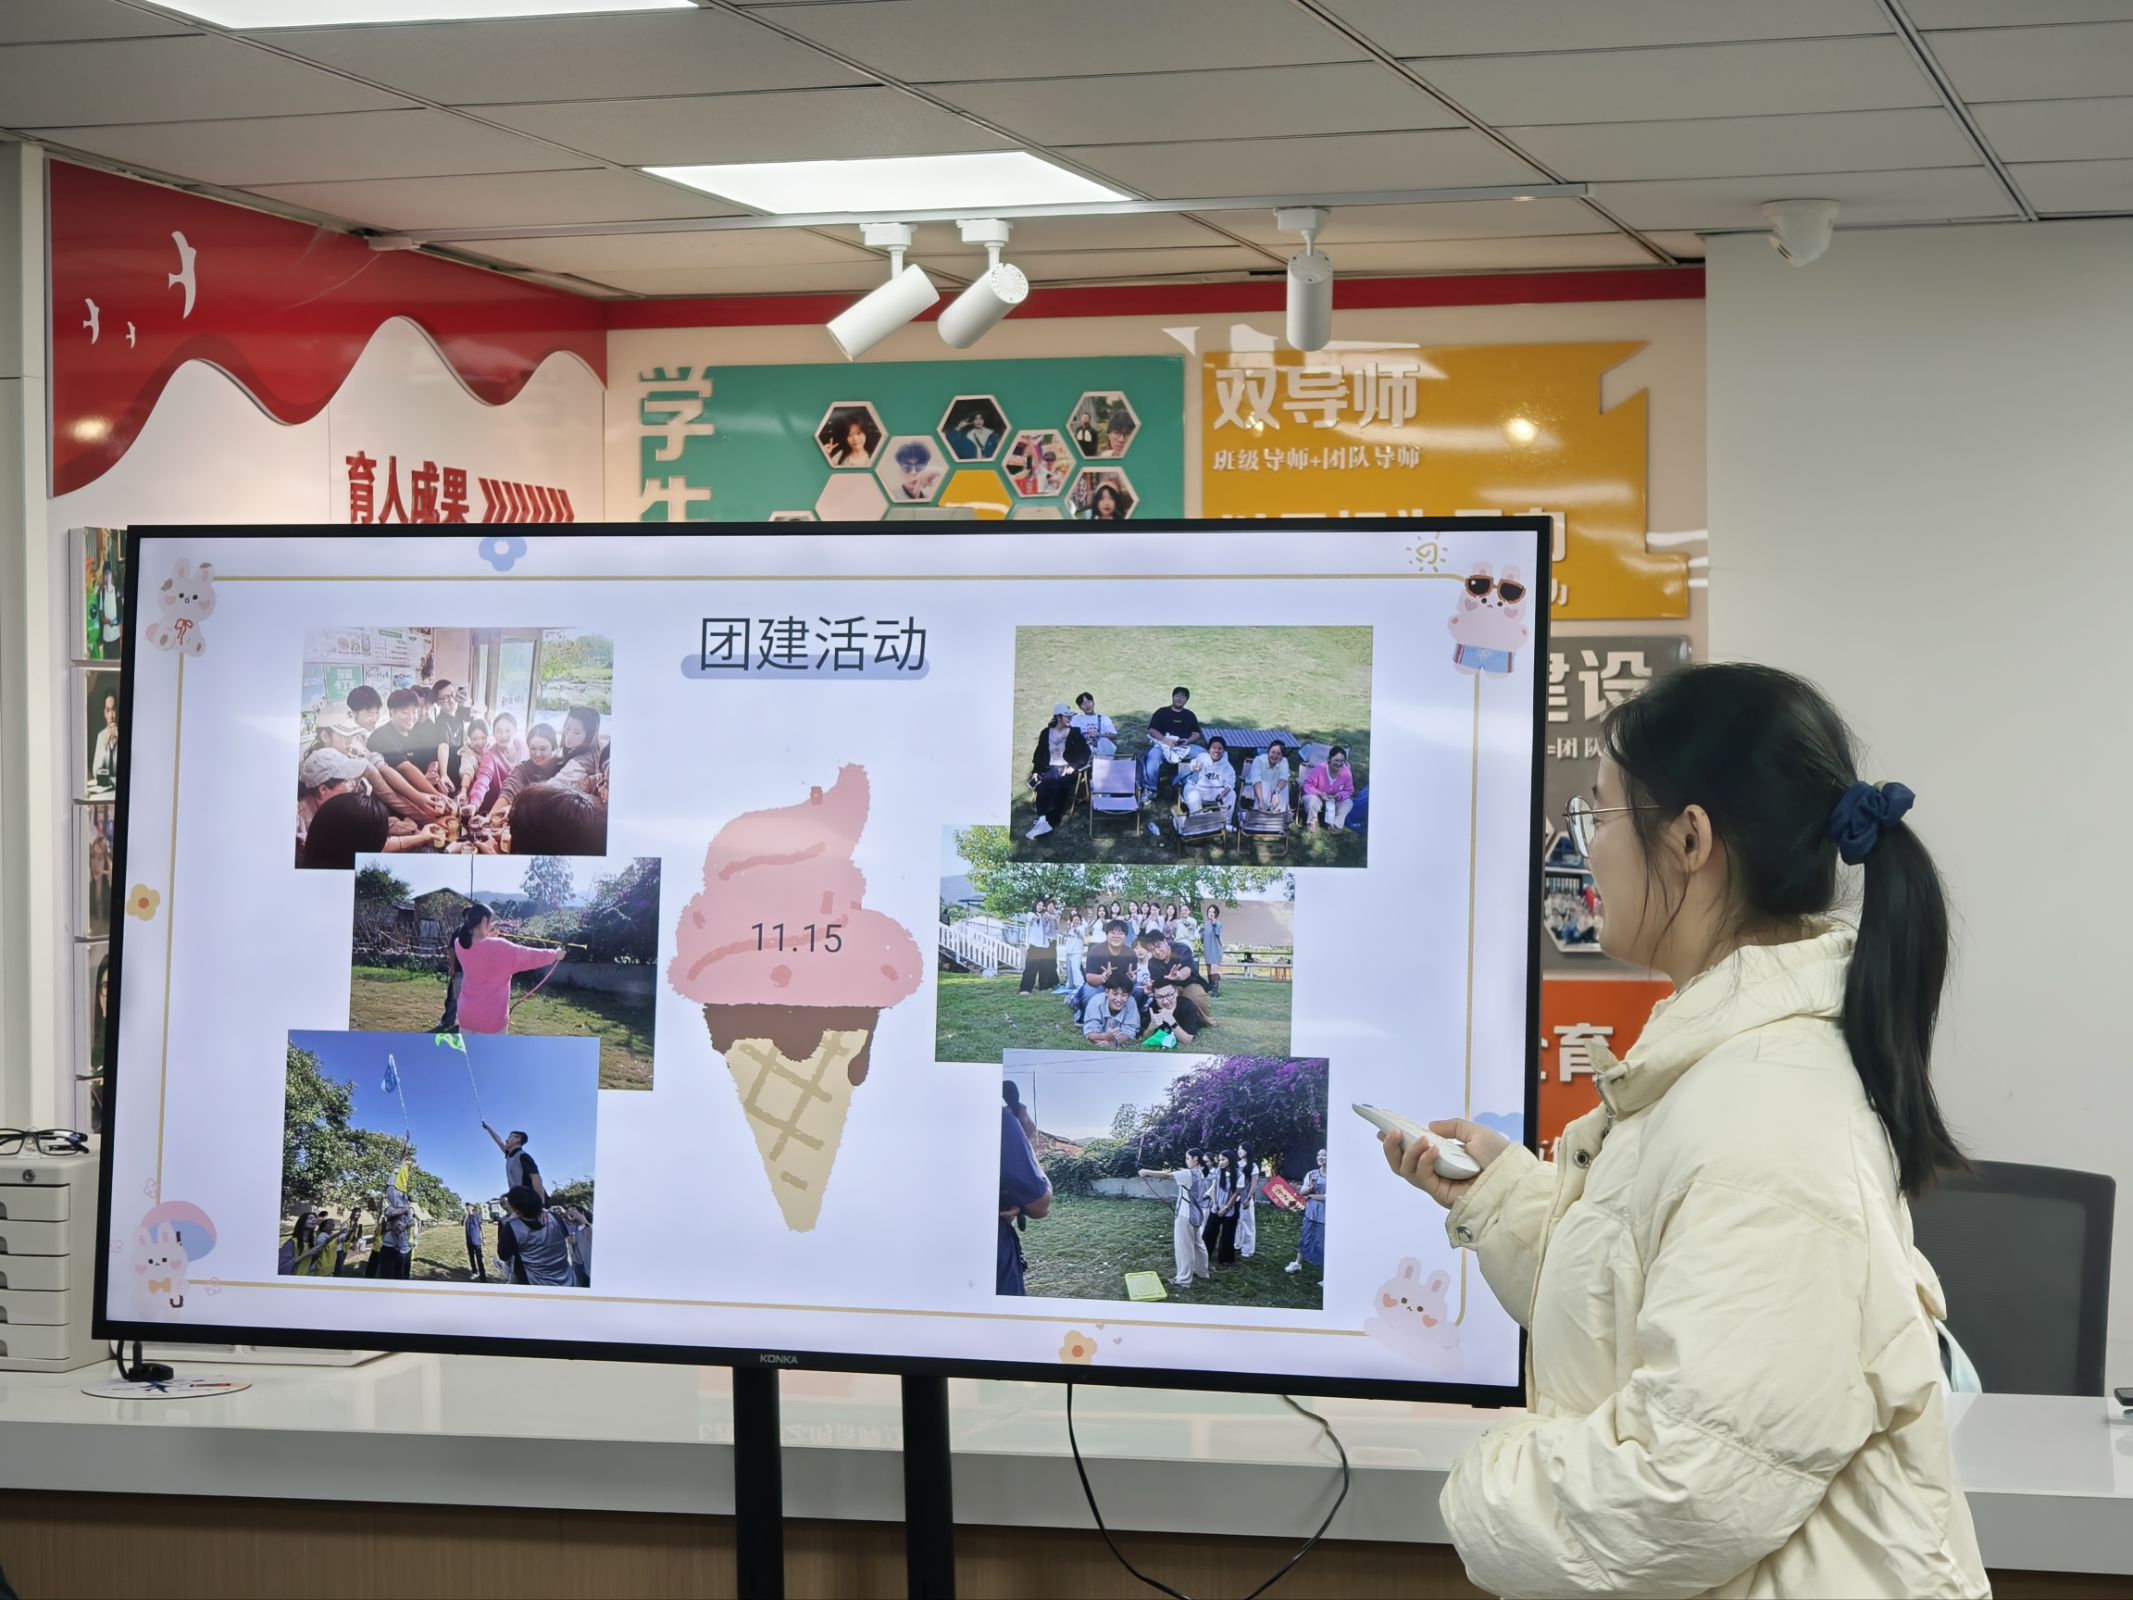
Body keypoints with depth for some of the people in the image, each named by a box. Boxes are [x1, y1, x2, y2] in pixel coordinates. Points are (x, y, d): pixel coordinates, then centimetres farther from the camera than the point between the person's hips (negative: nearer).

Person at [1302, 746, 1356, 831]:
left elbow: (1349, 791, -7)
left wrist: (1340, 795, -30)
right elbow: (1308, 785, -21)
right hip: (1318, 797, -3)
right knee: (1312, 799, -37)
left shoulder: (1346, 772, -19)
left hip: (1335, 801, 3)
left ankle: (1336, 826, -9)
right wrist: (1319, 793, -38)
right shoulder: (1320, 769, -27)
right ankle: (1312, 823, -9)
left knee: (1348, 803, -22)